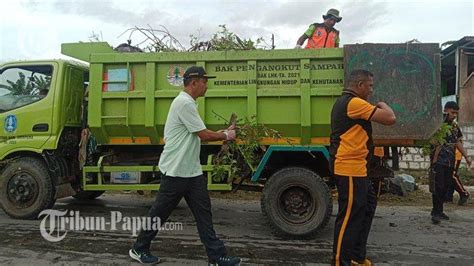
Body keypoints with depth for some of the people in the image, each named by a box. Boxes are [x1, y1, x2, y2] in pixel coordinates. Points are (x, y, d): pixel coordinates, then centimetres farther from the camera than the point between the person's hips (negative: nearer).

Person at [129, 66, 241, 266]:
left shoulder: (188, 103, 15)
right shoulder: (184, 103, -18)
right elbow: (204, 135, -18)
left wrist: (222, 134, 9)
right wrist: (225, 135, -1)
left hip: (192, 171, 10)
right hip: (176, 171, -10)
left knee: (204, 213, 8)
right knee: (159, 213, 7)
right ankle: (139, 249, 27)